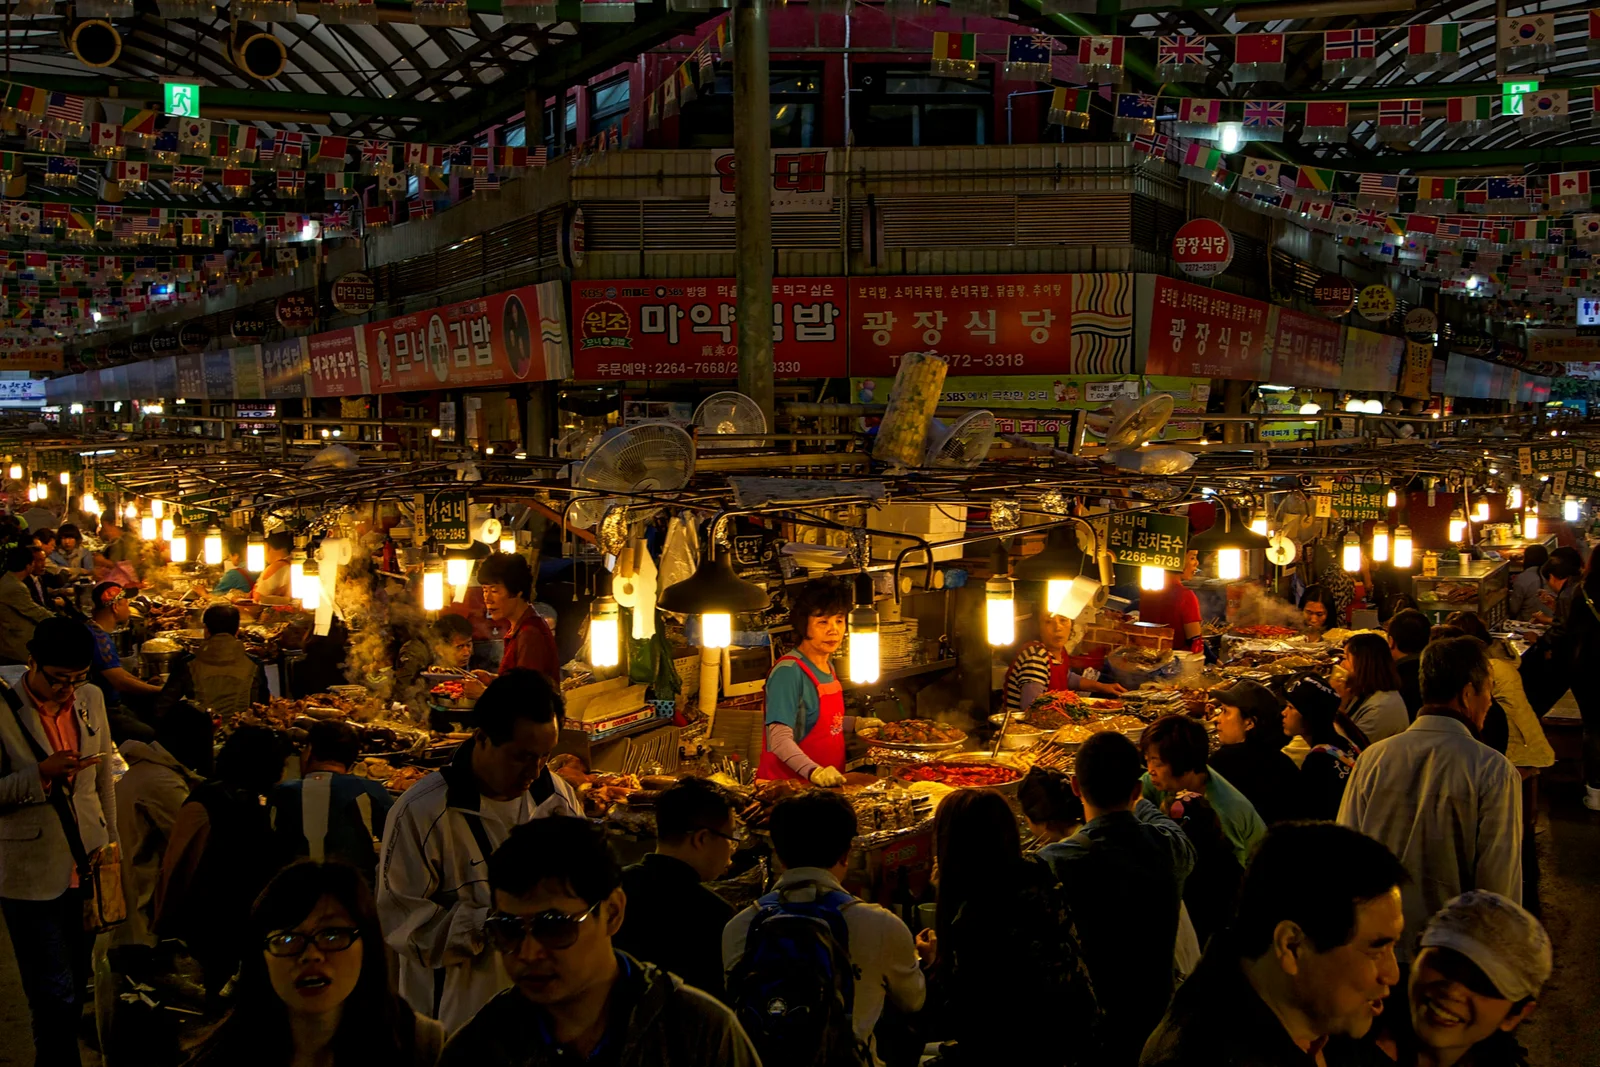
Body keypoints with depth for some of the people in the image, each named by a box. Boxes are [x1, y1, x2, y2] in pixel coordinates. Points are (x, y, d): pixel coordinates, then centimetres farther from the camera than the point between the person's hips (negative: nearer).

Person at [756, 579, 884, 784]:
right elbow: (779, 739, -24)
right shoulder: (789, 671, -16)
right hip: (788, 784, -7)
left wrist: (856, 723, 15)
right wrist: (814, 771, -34)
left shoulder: (827, 666, 9)